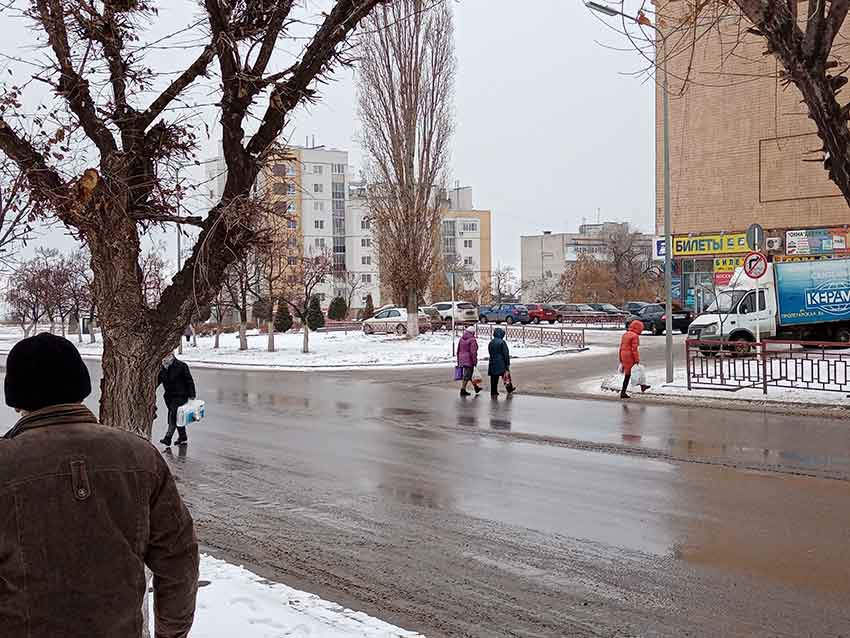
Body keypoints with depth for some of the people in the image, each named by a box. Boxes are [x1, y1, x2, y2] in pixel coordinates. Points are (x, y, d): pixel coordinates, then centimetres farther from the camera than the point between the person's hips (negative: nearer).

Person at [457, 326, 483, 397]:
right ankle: (463, 390, -1)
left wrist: (458, 360, 21)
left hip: (462, 360, 8)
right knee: (467, 375, -2)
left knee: (469, 374, 19)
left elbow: (458, 350, 15)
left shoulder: (461, 339, 11)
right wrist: (475, 361, -14)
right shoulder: (472, 340, -13)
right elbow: (473, 352, -18)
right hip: (469, 360, -8)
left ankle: (476, 387, 33)